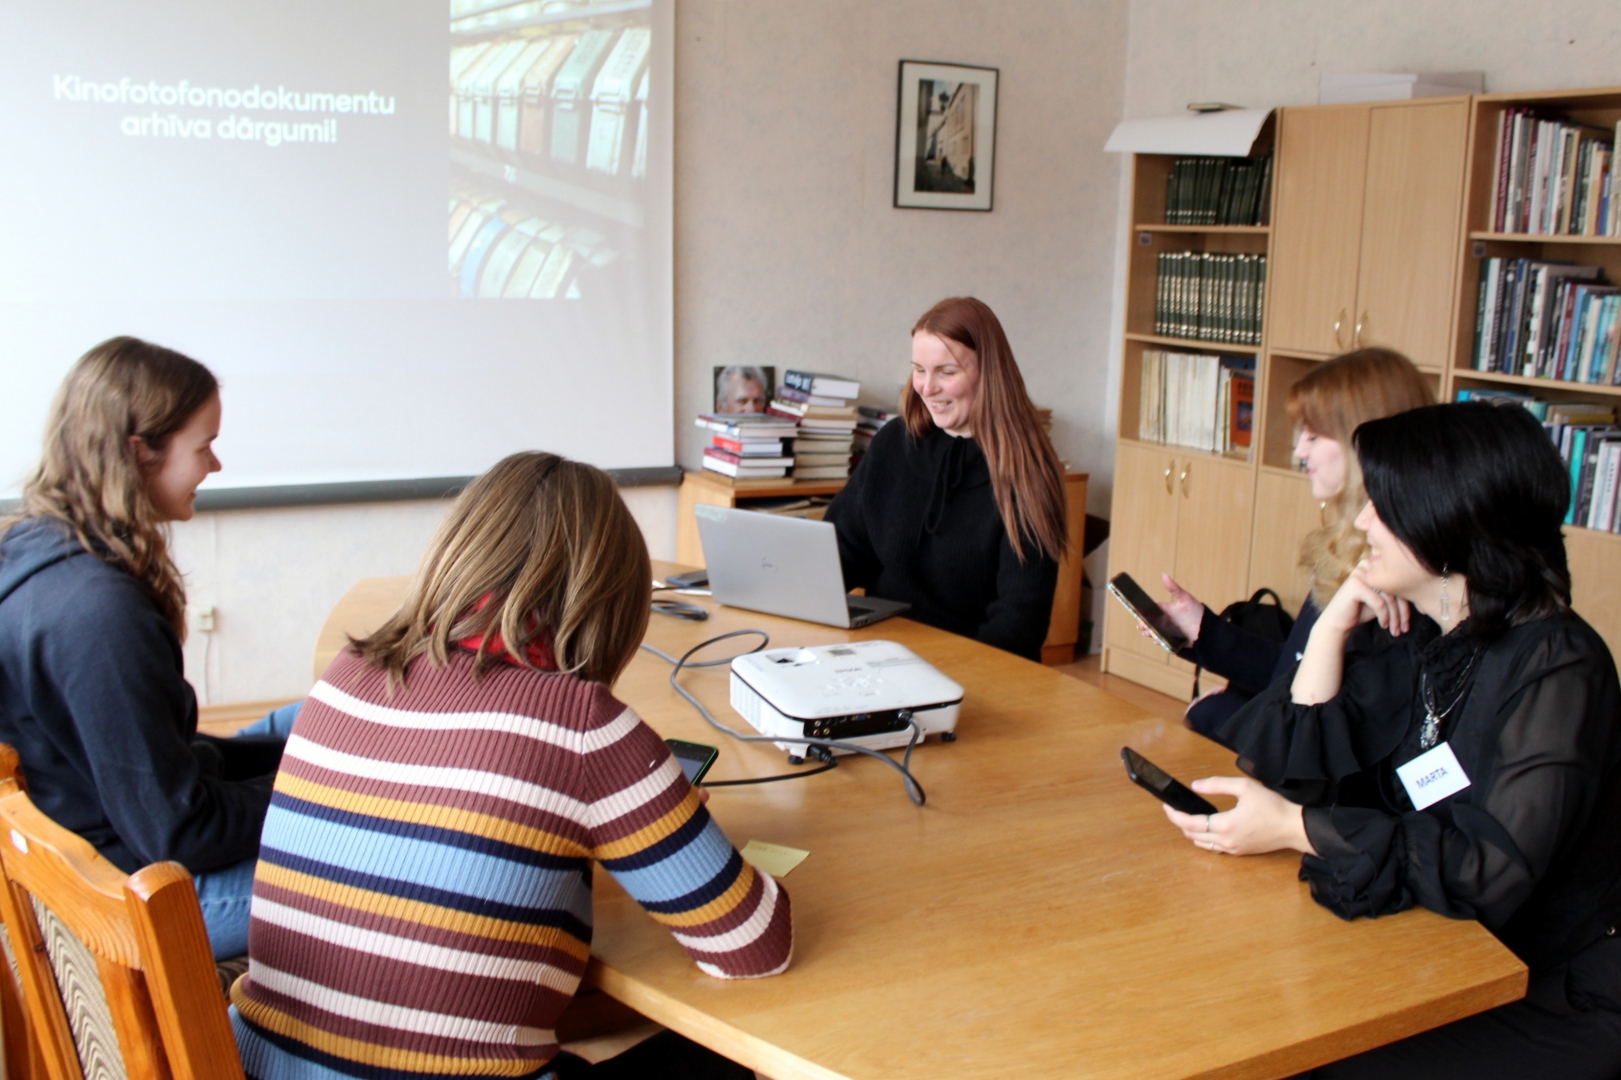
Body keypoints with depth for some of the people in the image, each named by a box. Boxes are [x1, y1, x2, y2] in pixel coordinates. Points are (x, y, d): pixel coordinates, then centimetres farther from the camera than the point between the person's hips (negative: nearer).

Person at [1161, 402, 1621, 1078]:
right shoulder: (1398, 634, 2)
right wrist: (1331, 628, -11)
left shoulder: (1553, 666, -19)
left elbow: (1489, 869, -28)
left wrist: (1293, 828, -27)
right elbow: (1294, 770, -3)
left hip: (1553, 1003, -6)